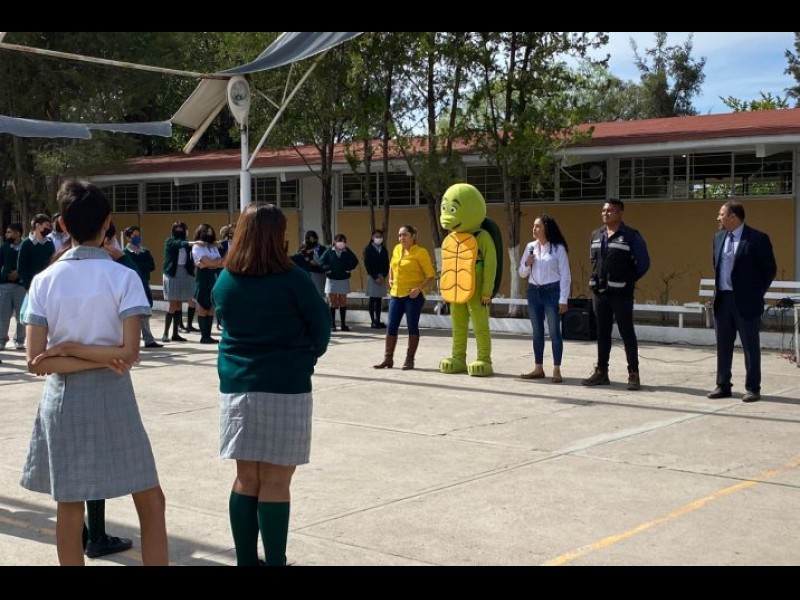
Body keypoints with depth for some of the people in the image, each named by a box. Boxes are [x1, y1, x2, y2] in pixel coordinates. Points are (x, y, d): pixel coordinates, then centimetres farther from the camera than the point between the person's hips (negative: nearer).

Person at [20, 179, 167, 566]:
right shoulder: (123, 277, -8)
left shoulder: (43, 281, -1)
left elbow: (36, 361, -6)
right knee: (150, 500, 9)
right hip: (110, 396, -2)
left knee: (69, 506, 10)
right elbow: (129, 353, -15)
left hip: (60, 399, 3)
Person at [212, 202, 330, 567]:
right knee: (275, 483, 0)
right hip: (285, 388, -5)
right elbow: (321, 330, -2)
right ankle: (274, 562, 5)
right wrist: (303, 358, 15)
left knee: (246, 479, 11)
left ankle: (246, 561, 17)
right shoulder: (292, 281, -11)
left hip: (236, 385, 5)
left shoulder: (224, 281, 3)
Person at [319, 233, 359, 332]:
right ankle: (332, 324, 6)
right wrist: (327, 269, -13)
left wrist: (349, 268, -5)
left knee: (343, 302, 5)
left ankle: (343, 324, 10)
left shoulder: (347, 252, -3)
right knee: (332, 302, 2)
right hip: (331, 279, -1)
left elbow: (355, 261, 6)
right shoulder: (329, 251, -7)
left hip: (344, 279, 1)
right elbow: (321, 261, -2)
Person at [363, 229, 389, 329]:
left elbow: (386, 264, 9)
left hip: (382, 277, 4)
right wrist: (375, 277, -12)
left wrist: (384, 276, -5)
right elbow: (367, 264, -6)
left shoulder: (384, 250, 12)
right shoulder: (368, 249, -1)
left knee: (379, 300, 4)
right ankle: (373, 321, -3)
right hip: (372, 277, -4)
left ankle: (378, 321, 6)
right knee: (373, 299, -3)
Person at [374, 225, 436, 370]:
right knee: (392, 327, 5)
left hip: (413, 296, -6)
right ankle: (388, 359, 11)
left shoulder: (420, 252, -9)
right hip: (396, 294, 6)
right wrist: (390, 280, 17)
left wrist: (419, 288, -21)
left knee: (412, 327, 0)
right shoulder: (396, 249, 10)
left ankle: (409, 360, 6)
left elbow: (431, 275, -10)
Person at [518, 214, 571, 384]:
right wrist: (527, 264, -8)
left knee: (554, 331, -4)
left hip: (552, 292, -5)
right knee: (537, 332, 10)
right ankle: (538, 368, 17)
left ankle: (557, 370, 0)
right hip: (534, 292, 5)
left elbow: (565, 275, -6)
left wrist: (563, 299, -11)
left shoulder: (558, 248, -5)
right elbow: (522, 273, 14)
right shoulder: (530, 247, 8)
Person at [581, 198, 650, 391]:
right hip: (599, 291, 6)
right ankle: (601, 371, 16)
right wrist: (596, 279, 13)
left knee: (627, 332, -2)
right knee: (602, 333, 10)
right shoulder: (596, 235, 11)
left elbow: (643, 263, -4)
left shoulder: (631, 236, -7)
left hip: (620, 293, -6)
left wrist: (629, 280, 0)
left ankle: (633, 374, 2)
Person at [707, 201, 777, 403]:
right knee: (723, 346, 10)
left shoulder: (757, 239, -10)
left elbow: (770, 269, -5)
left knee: (750, 346, 2)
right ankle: (723, 386, 19)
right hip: (722, 299, 6)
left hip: (746, 301, -6)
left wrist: (756, 293, -2)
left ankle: (752, 389, 9)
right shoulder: (718, 237, 9)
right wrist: (720, 287, 13)